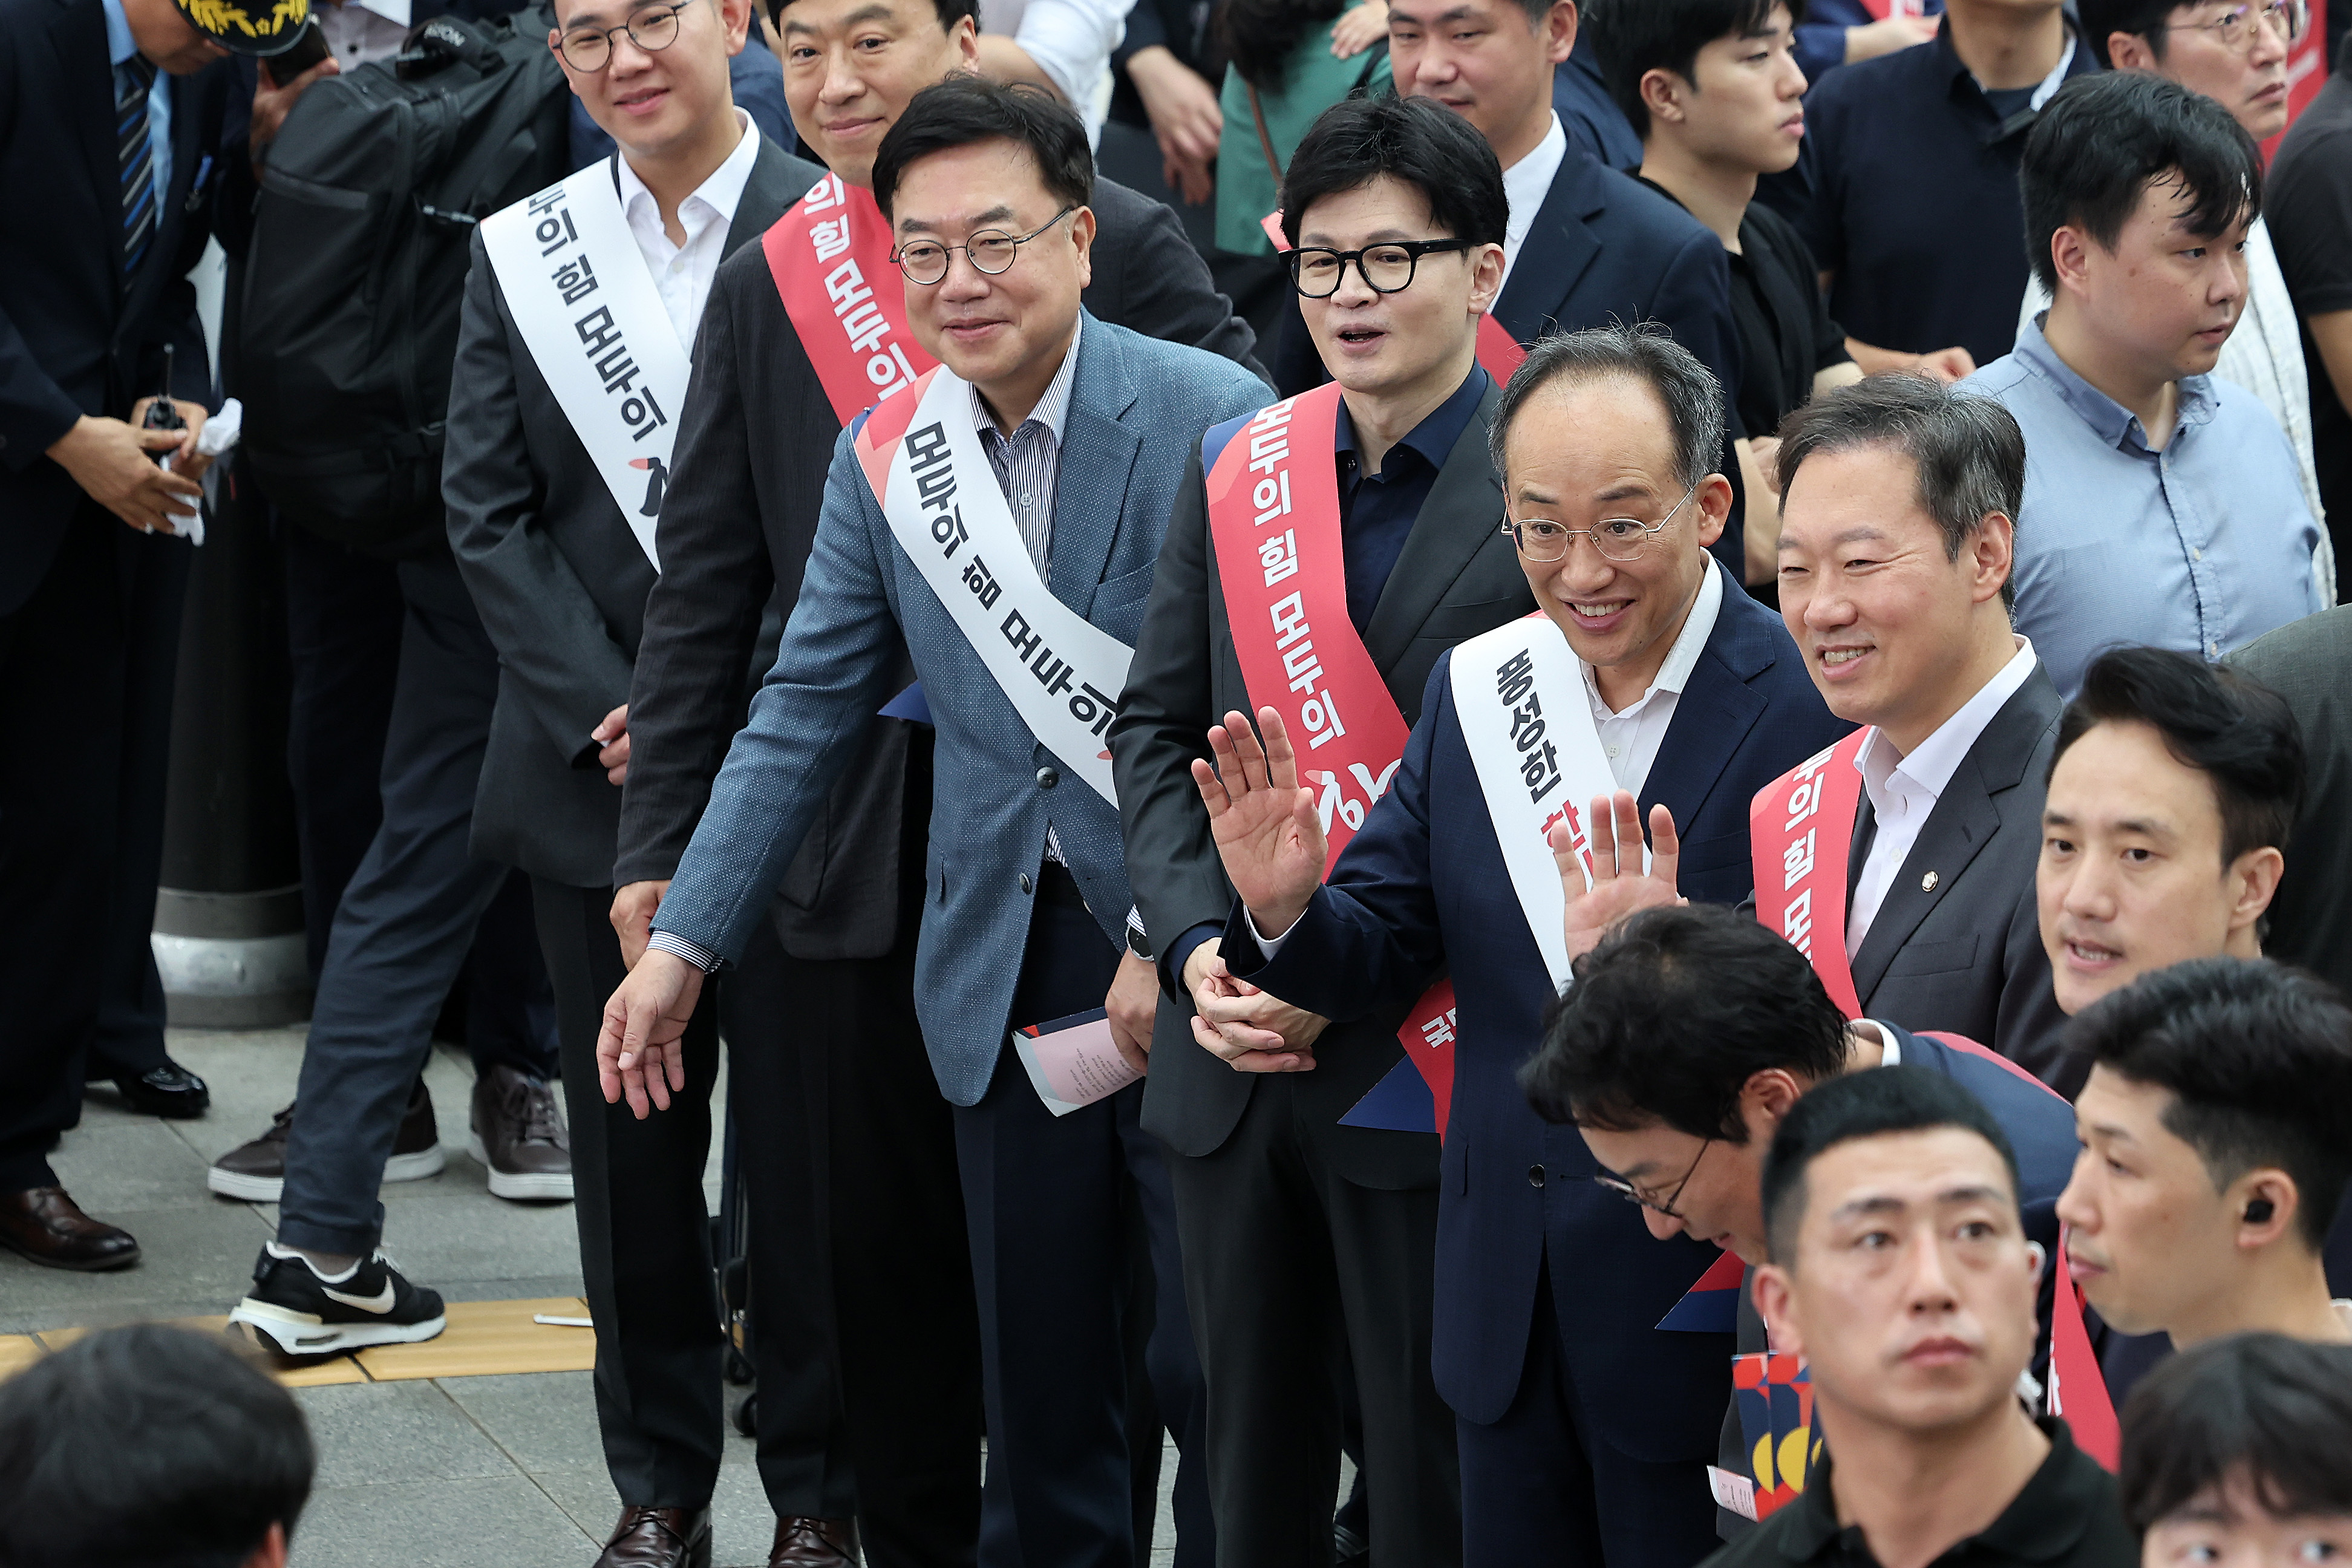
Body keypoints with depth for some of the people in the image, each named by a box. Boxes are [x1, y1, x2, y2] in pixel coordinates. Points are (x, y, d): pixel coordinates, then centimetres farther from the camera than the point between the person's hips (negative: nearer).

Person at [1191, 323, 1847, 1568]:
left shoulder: (1812, 708, -15)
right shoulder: (1472, 688, 4)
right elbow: (1380, 958, 7)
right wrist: (1285, 914, -15)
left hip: (1699, 1312, -6)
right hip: (1504, 1304, 6)